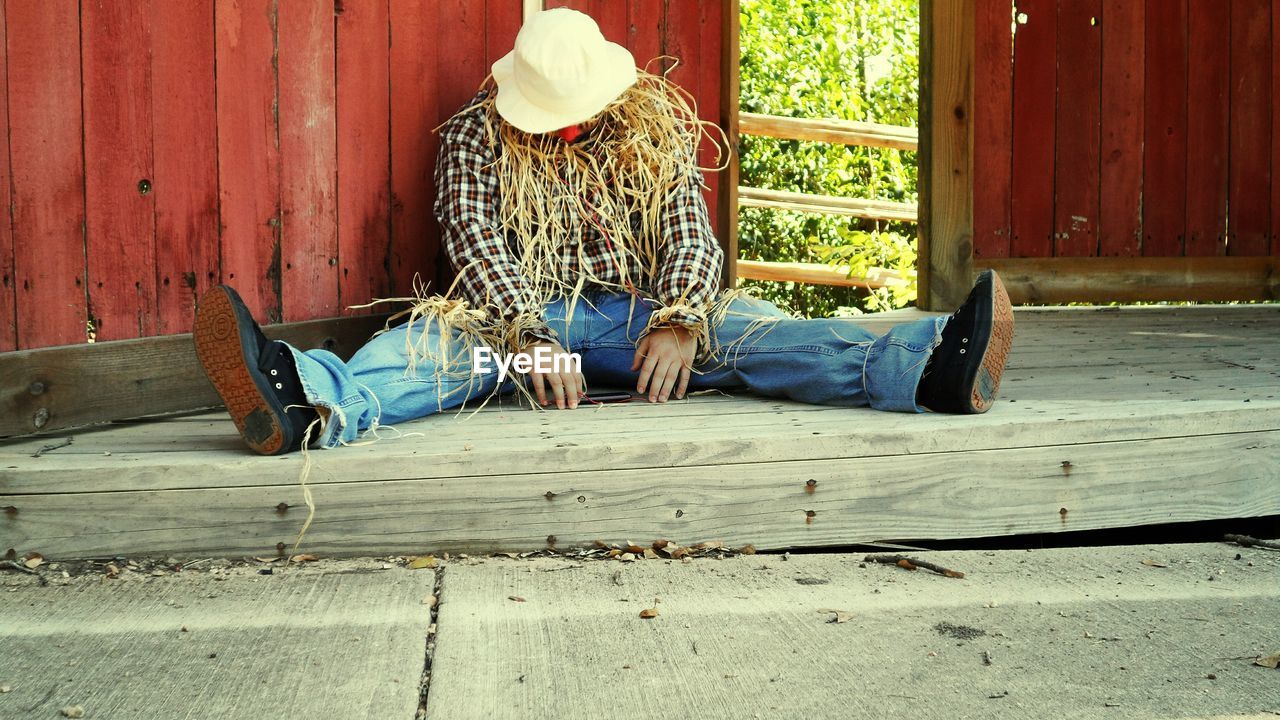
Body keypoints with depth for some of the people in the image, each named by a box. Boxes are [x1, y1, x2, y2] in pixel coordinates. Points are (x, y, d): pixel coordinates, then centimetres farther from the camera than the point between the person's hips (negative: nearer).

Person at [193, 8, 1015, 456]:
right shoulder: (476, 134, 1)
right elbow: (476, 242, -12)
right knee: (449, 335, -33)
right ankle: (310, 401, -64)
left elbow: (690, 232, -4)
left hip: (637, 313, 1)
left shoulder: (656, 124, 6)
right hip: (520, 313, -1)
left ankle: (923, 366, -49)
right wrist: (530, 336, -31)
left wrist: (678, 323, -26)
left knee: (741, 329, -25)